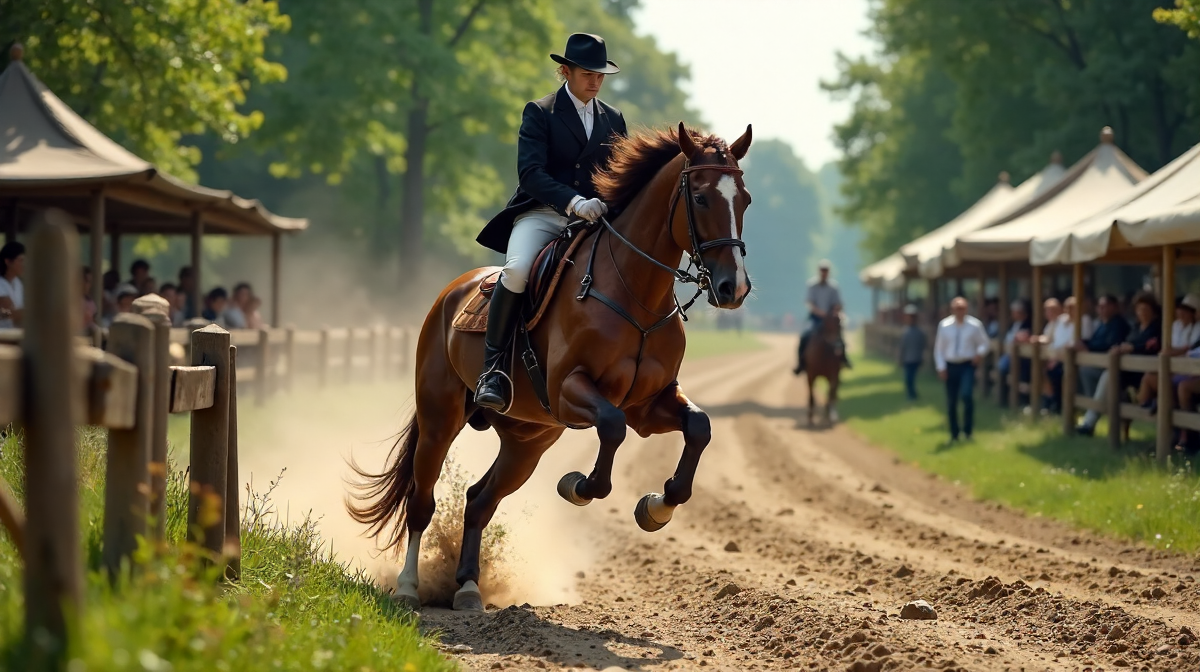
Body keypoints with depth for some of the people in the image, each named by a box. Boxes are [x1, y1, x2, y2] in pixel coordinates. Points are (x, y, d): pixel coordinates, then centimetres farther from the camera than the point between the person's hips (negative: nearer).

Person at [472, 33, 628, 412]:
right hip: (542, 214, -4)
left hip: (594, 219, 4)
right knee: (518, 270, -32)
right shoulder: (539, 113, 1)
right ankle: (492, 368, -23)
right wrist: (574, 202, -28)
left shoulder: (613, 119, 16)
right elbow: (530, 172, -13)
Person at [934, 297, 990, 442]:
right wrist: (941, 367, -3)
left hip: (967, 365, -3)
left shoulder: (975, 325, -4)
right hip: (951, 366, 3)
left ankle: (968, 430, -6)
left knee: (967, 395, -23)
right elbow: (939, 348, 5)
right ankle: (954, 434, 23)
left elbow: (983, 343, 4)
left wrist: (980, 353, -18)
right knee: (951, 402, 8)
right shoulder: (944, 325, 1)